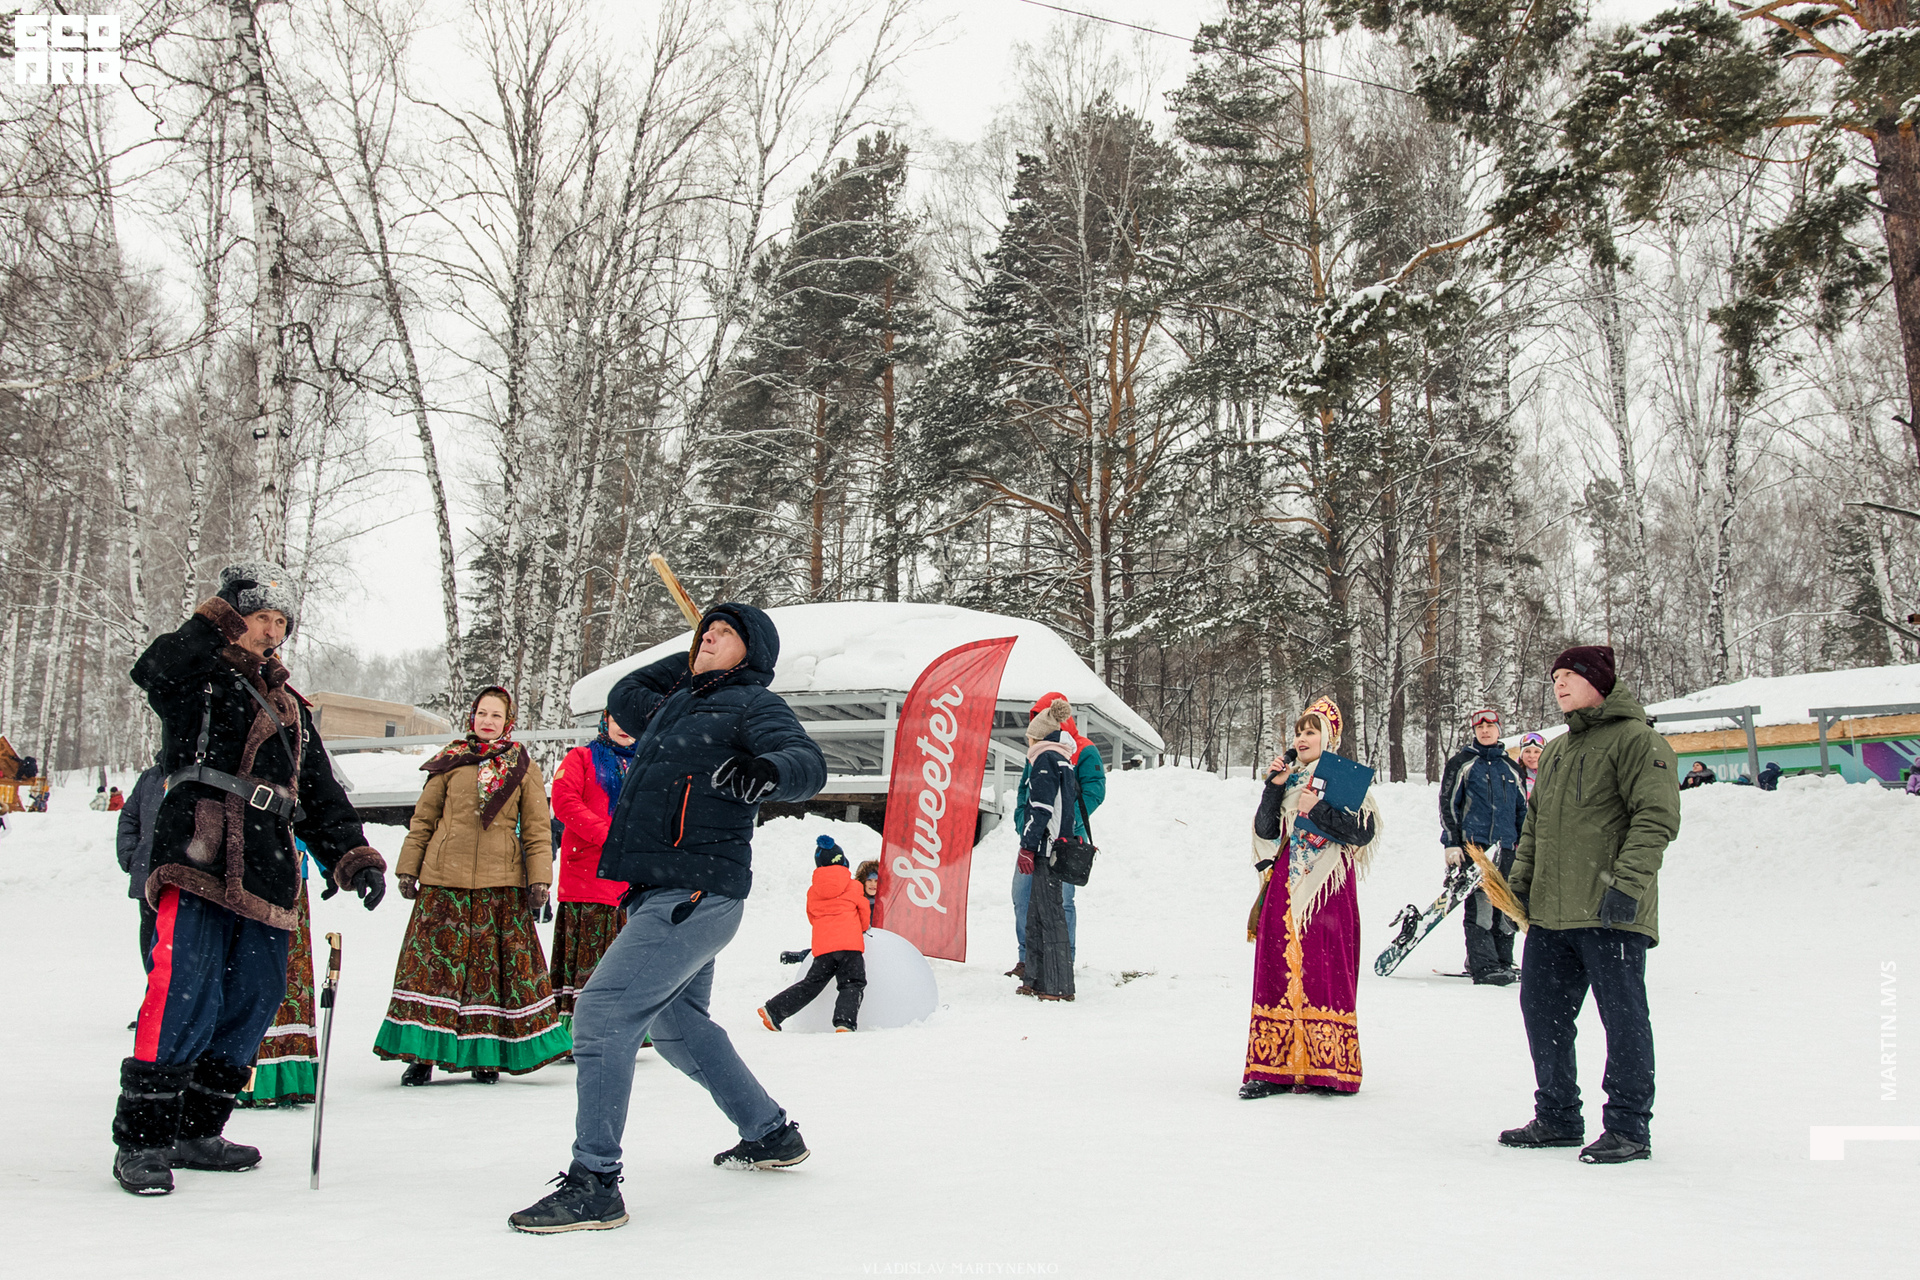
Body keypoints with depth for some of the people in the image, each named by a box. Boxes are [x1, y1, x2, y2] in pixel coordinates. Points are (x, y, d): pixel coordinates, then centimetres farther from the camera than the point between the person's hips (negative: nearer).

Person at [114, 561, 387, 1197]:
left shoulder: (289, 708, 26)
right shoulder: (199, 679, 8)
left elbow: (319, 794, 25)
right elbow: (154, 670, -18)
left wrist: (352, 856, 13)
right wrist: (219, 620, -14)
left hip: (265, 872, 7)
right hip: (199, 857, -7)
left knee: (252, 1001, 5)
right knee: (185, 992, -16)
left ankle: (195, 1130, 16)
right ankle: (141, 1139, -9)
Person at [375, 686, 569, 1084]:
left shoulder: (523, 766, 9)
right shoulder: (450, 761, 9)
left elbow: (537, 827, 8)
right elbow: (423, 818, 13)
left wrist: (539, 879, 0)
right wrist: (408, 868, 8)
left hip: (501, 882, 0)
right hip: (444, 876, 0)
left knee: (495, 963, 0)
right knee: (433, 960, -2)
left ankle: (486, 1054, 11)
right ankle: (422, 1054, 7)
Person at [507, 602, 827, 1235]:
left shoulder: (753, 704, -5)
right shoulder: (679, 702, 19)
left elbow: (808, 766, -20)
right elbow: (622, 695, 36)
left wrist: (766, 770, -42)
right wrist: (690, 661, 27)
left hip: (695, 897, -10)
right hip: (662, 895, 10)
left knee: (601, 1012, -17)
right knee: (678, 1024, 23)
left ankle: (593, 1183, -12)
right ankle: (772, 1134, 37)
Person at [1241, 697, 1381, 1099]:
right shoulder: (1287, 776, 15)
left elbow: (1364, 831, -10)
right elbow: (1265, 831, 6)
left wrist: (1318, 810, -14)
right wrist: (1274, 787, -4)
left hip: (1328, 889, -4)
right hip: (1286, 885, 5)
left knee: (1324, 970, -7)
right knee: (1278, 969, 0)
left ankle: (1327, 1069, 0)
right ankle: (1274, 1068, 3)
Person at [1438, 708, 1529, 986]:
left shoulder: (1511, 767, 18)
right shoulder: (1461, 762, 5)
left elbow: (1522, 810, 22)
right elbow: (1448, 804, 2)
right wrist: (1451, 844, -6)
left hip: (1505, 846, 5)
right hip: (1473, 842, -5)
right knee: (1479, 902, -14)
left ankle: (1502, 962, 14)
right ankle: (1483, 966, -16)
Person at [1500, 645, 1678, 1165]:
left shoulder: (1635, 740, -6)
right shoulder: (1555, 752, 20)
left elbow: (1657, 818, -15)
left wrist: (1627, 883, -23)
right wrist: (1519, 882, 15)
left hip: (1611, 913, -8)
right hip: (1550, 913, 8)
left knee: (1622, 1016, 0)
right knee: (1542, 1009, 11)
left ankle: (1628, 1127, 9)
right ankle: (1558, 1118, 23)